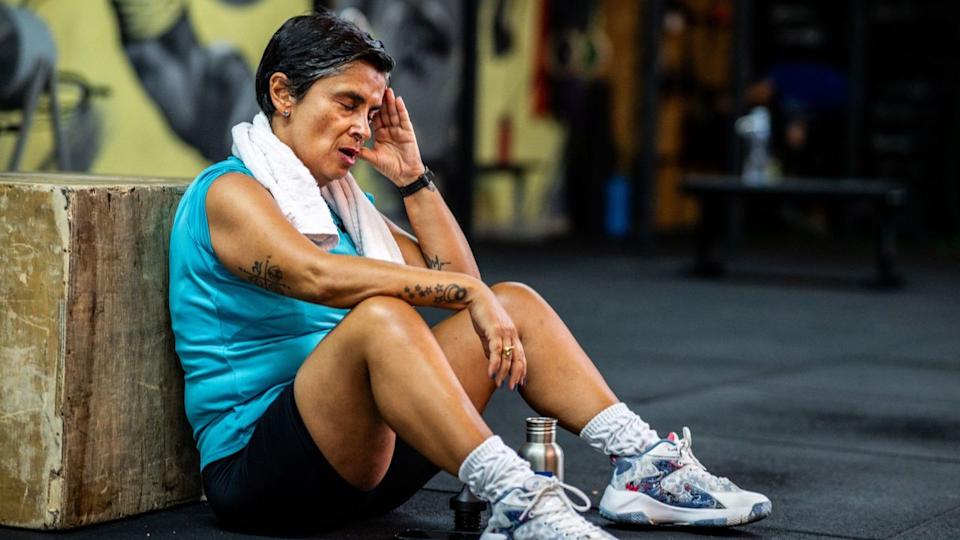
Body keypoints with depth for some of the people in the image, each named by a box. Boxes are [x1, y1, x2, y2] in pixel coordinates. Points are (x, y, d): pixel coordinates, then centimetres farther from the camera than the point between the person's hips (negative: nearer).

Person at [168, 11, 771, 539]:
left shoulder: (337, 194, 19)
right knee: (380, 315, -35)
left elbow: (456, 279, 17)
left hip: (369, 450, 9)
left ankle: (646, 466, -10)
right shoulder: (230, 192, -8)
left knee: (514, 302, 3)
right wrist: (468, 294, -30)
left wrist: (414, 177, 9)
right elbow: (318, 275, -29)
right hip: (254, 467, -9)